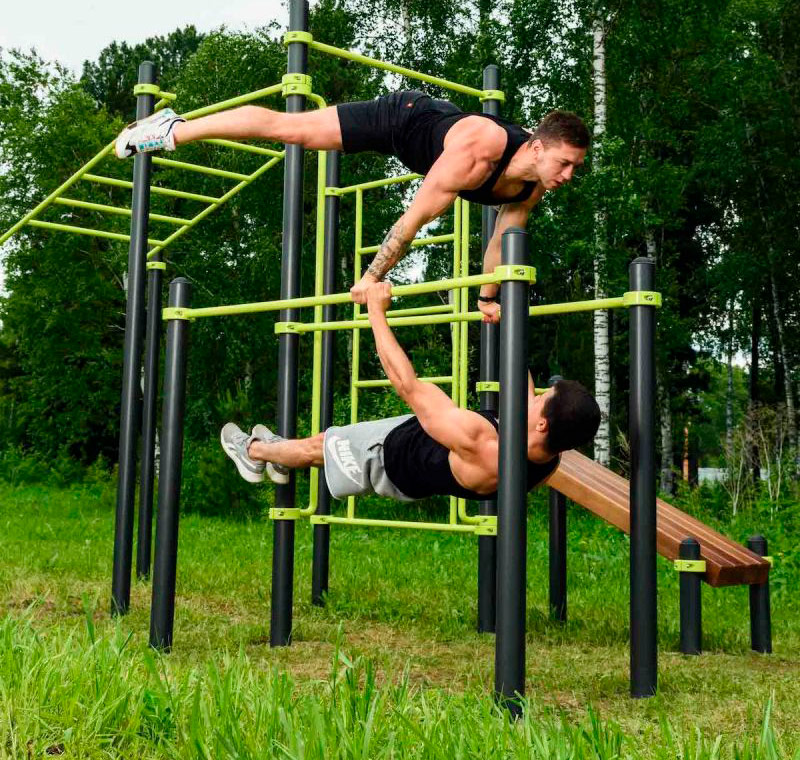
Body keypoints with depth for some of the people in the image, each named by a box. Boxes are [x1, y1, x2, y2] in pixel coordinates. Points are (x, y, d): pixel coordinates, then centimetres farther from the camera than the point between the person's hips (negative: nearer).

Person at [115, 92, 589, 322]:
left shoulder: (535, 186, -22)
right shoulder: (478, 148, -44)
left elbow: (504, 236, -4)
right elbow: (418, 215, -39)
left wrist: (488, 297, 2)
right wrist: (372, 278, -31)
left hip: (435, 120, 6)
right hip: (401, 117, -6)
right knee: (288, 129, 1)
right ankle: (173, 130, 12)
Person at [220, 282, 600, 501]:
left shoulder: (480, 444, -49)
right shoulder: (549, 455, -26)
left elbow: (408, 385, -41)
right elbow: (519, 378, -5)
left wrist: (377, 312, -33)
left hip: (392, 458, -6)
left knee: (317, 447, 21)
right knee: (331, 440, 29)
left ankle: (253, 451, 51)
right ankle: (280, 457, 57)